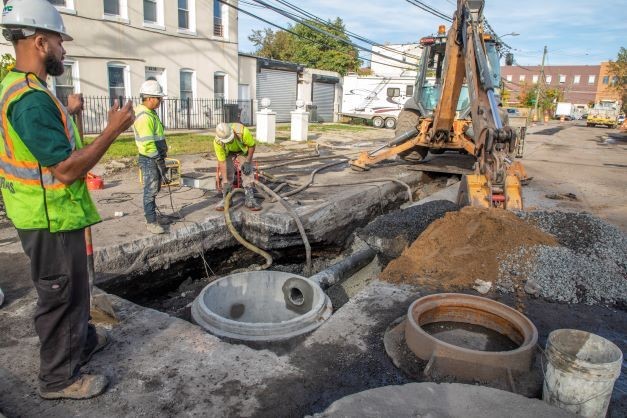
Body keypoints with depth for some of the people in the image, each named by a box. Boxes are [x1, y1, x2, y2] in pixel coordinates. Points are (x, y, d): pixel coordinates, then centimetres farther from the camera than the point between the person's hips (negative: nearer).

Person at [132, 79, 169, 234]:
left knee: (154, 189, 18)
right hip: (150, 159, -10)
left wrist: (162, 156, 20)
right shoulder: (144, 116, -18)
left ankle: (151, 214, 31)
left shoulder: (150, 113, 15)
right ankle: (151, 222, 4)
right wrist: (159, 160, -20)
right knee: (150, 191, -3)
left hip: (156, 157, 10)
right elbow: (147, 143, -23)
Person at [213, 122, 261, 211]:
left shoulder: (242, 131, -41)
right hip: (228, 152, 1)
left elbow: (252, 145, -21)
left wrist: (247, 162, -22)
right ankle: (225, 199, 4)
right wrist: (225, 181, -31)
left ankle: (249, 199, -6)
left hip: (243, 150, -1)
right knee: (228, 173, -9)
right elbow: (222, 162, -28)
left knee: (247, 172, -12)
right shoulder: (217, 142, -34)